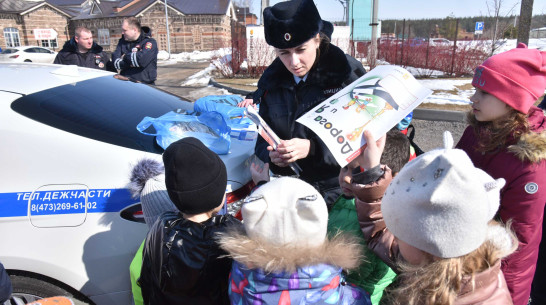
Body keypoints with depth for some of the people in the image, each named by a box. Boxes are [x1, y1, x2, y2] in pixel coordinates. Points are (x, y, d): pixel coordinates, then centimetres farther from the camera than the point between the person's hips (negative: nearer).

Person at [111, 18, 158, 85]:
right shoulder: (122, 41, 14)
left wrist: (126, 56, -3)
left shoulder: (150, 42, -3)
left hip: (145, 85, -4)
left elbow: (142, 60, -20)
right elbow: (116, 62, 2)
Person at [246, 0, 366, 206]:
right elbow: (263, 141, 14)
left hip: (341, 192, -3)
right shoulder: (271, 81, 8)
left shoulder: (348, 72, -4)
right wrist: (272, 156, -10)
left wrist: (312, 148, -21)